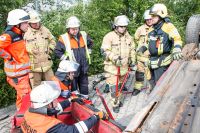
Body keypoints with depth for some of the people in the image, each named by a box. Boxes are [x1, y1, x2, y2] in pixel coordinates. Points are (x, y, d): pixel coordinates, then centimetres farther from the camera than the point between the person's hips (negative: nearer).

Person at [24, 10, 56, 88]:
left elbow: (52, 41, 20)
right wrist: (31, 50, -19)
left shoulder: (45, 30, 8)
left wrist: (50, 50, 7)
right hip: (34, 65, -3)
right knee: (36, 88, 9)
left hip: (47, 63, 4)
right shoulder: (26, 33, -6)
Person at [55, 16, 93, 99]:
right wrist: (65, 58, -9)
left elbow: (90, 43, 22)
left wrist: (87, 53, 15)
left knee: (84, 85, 19)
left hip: (83, 67, 5)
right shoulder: (64, 38, -12)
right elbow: (57, 51, -5)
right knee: (73, 87, 7)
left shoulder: (84, 35, 3)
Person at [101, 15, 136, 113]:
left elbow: (132, 50, 18)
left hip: (124, 66, 6)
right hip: (112, 66, -5)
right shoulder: (109, 36, -12)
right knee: (114, 86, -3)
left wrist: (132, 61, 15)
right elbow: (104, 51, -17)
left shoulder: (128, 37, 6)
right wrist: (114, 58, -28)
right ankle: (115, 104, 12)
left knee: (120, 84, 19)